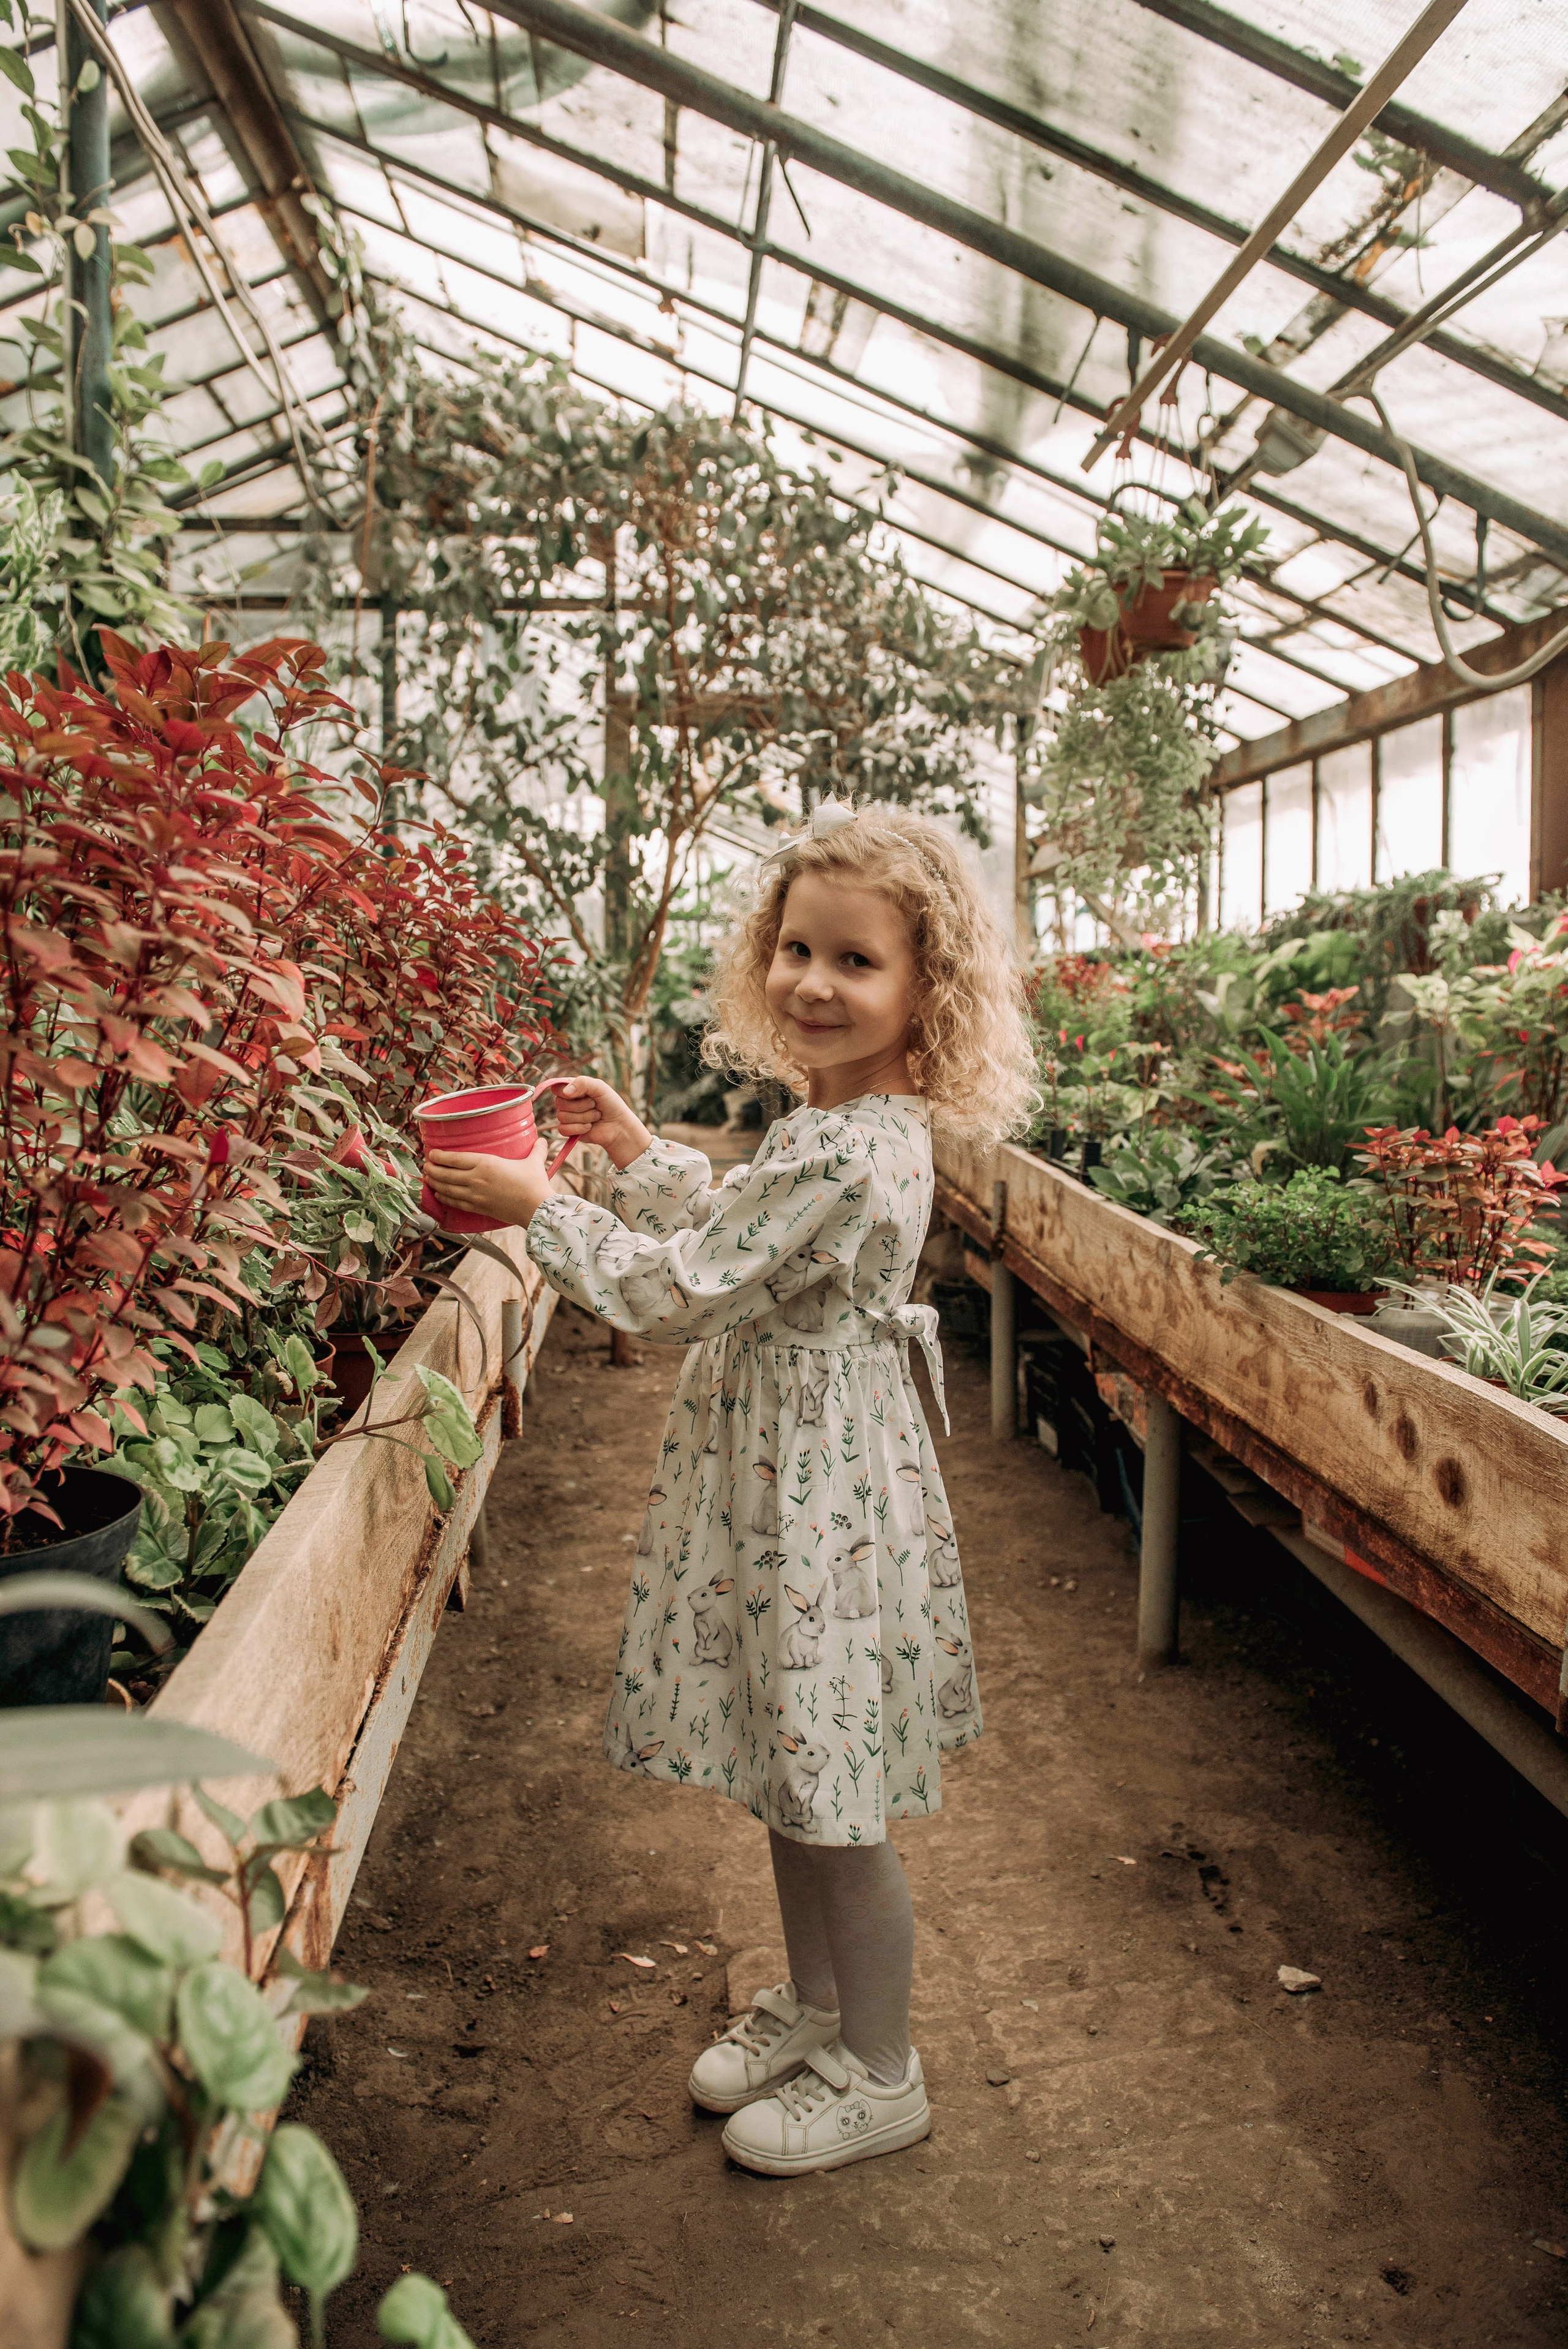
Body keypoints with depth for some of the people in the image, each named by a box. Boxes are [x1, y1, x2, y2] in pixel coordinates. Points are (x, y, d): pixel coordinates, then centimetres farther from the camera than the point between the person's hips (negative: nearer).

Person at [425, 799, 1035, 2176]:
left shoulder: (848, 1155, -27)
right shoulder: (849, 1124, 5)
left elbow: (682, 1293, -22)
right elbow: (740, 1230, 22)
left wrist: (540, 1209, -13)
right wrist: (639, 1153, 22)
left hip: (825, 1503, -10)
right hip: (783, 1482, 10)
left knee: (832, 1801, 8)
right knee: (791, 1779, 23)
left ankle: (879, 2076, 30)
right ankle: (813, 2007, 44)